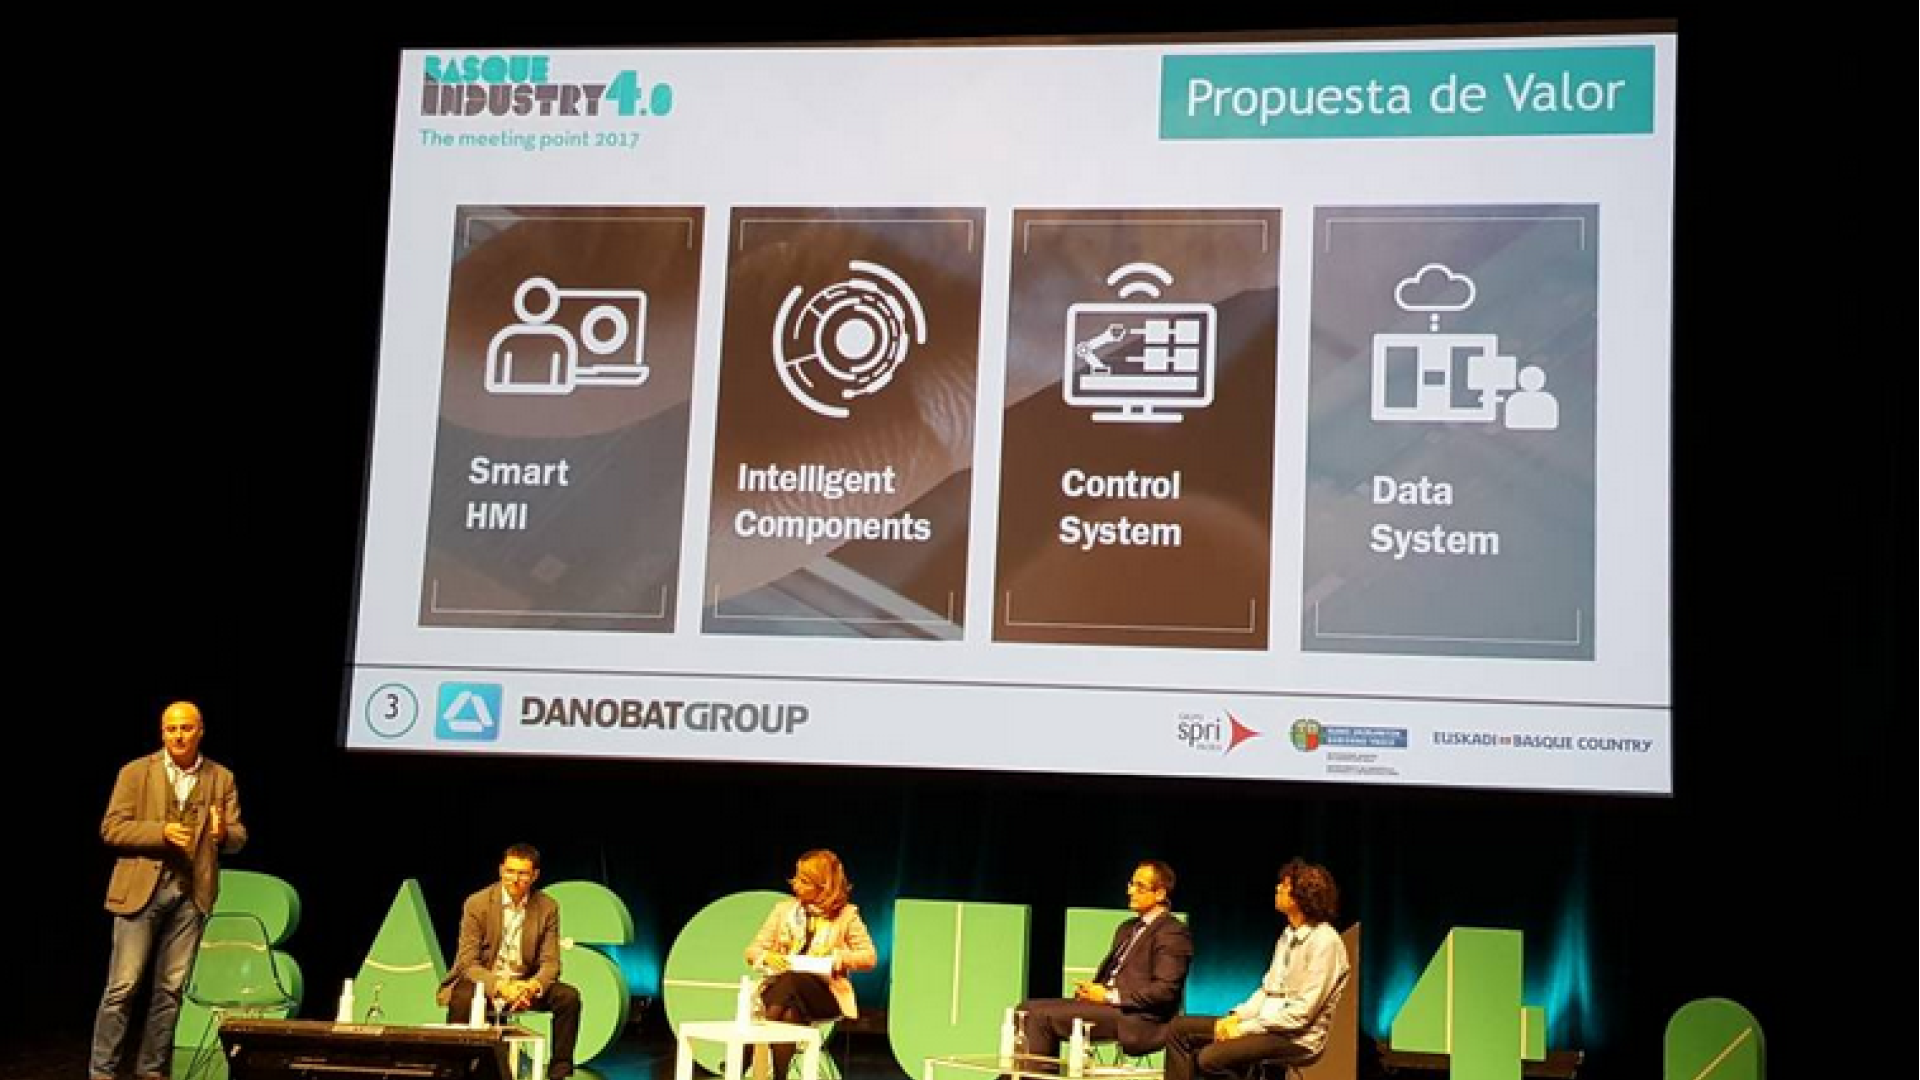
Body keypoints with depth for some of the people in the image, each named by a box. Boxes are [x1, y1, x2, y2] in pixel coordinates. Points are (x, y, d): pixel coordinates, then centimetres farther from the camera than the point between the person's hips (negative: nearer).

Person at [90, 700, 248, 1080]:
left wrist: (223, 833, -16)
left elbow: (238, 837, 8)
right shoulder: (136, 772, 2)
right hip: (142, 889, -2)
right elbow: (111, 828, -3)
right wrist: (161, 832, -17)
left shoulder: (221, 779, 9)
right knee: (122, 987, -4)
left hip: (192, 893, 3)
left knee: (171, 989, 6)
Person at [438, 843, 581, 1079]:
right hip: (483, 981, -3)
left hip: (524, 984, 3)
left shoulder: (548, 908, -1)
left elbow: (550, 963, -3)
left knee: (569, 997, -22)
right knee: (463, 998, -37)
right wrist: (500, 986, -31)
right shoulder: (477, 904, -9)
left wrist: (532, 986, -27)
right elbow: (468, 963, -12)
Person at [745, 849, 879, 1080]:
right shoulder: (784, 909, 16)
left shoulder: (846, 915, 8)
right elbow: (752, 950, 15)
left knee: (790, 982, -37)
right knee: (790, 1013, -38)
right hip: (779, 987, 2)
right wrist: (767, 956, -10)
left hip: (825, 993, -2)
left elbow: (870, 957, 6)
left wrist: (838, 959, -13)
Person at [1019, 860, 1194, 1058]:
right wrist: (1090, 988, 4)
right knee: (1030, 1008, -4)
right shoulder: (1128, 928, 25)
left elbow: (1165, 990, -16)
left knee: (1043, 1016, -22)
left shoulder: (1174, 933, -6)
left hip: (1137, 1020, -10)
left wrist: (1109, 996, -16)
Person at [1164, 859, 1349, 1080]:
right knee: (1179, 1029, -1)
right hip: (1266, 1023, 10)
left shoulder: (1324, 942, -15)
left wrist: (1245, 1028, -17)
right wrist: (1236, 1017, 1)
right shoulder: (1289, 935, 15)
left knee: (1210, 1058, -29)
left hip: (1297, 1039, -10)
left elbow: (1303, 1011, -19)